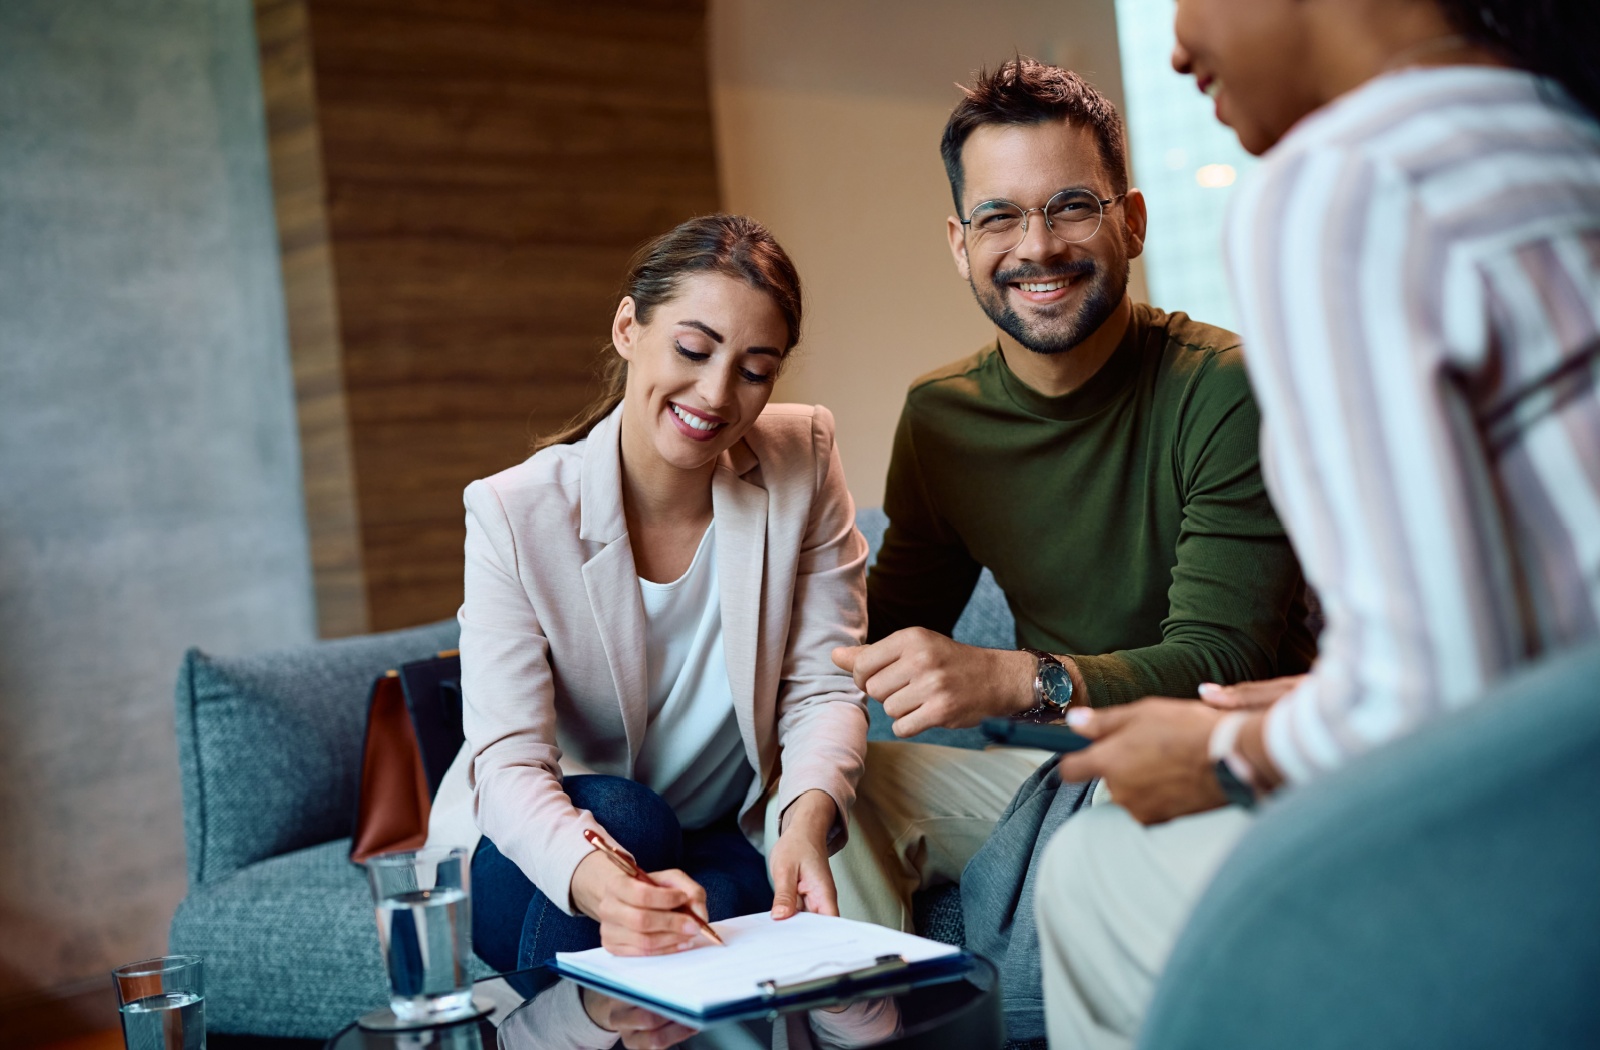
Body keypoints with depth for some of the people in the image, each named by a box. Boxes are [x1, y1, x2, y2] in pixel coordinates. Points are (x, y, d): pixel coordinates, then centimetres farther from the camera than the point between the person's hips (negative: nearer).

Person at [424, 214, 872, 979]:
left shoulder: (803, 462, -9)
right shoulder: (514, 513, -18)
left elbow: (823, 689, -12)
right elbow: (508, 761, -25)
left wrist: (807, 823, -34)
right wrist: (602, 882, -47)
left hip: (730, 845, 1)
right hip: (534, 859, 0)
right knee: (618, 811, -33)